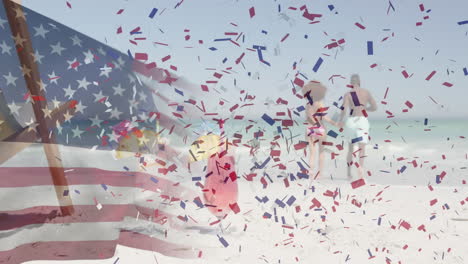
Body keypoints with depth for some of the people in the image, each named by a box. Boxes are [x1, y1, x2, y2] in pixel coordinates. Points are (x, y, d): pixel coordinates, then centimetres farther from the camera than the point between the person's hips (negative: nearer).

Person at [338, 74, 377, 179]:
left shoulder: (348, 94, -2)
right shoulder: (366, 92, 5)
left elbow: (344, 109, -14)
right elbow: (374, 107, 7)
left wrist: (340, 120, 0)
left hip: (351, 121, 1)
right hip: (362, 120, 0)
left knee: (350, 148, 15)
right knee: (362, 147, -4)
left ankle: (349, 172, 21)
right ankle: (360, 166, -29)